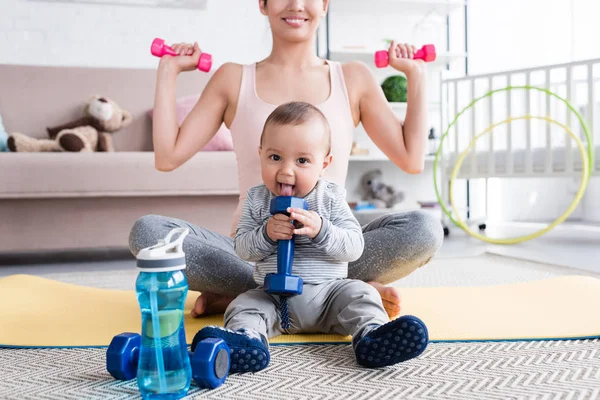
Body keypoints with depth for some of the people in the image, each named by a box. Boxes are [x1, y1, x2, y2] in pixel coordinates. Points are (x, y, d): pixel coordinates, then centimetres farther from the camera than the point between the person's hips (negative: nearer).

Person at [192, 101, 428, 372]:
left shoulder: (331, 197, -2)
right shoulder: (256, 199, 3)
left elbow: (355, 247, -8)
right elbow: (242, 249, 0)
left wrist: (320, 230, -26)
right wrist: (266, 234, -22)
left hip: (327, 292, 0)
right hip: (272, 297, 1)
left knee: (360, 294, -23)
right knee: (243, 305, -23)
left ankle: (372, 334, -45)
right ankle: (246, 339, -50)